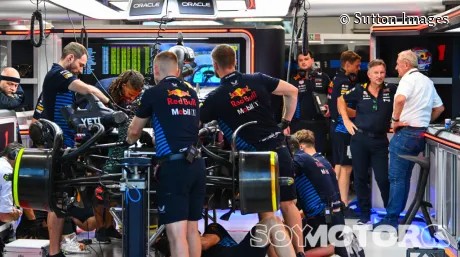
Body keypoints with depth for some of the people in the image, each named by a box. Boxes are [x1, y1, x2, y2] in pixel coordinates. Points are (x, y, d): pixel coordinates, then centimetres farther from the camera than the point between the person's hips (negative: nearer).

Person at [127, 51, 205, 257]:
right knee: (192, 230, 15)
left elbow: (134, 132, 13)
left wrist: (130, 142, 37)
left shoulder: (153, 94, 1)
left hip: (174, 167, -6)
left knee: (177, 234, -8)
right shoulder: (192, 94, 16)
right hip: (197, 165, 6)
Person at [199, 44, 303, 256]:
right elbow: (292, 91, 8)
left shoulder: (215, 98, -6)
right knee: (288, 204, 13)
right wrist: (286, 122, 16)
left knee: (266, 211, 7)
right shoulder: (257, 80, 4)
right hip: (279, 149, 4)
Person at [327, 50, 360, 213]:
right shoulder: (344, 82, -16)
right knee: (346, 167, -7)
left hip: (337, 127, 10)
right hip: (343, 128, -10)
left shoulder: (337, 80, 14)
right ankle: (344, 205, -4)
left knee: (339, 166, 15)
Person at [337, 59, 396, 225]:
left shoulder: (391, 90, -4)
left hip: (380, 141, -1)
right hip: (359, 139, 1)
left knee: (383, 178, 0)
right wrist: (346, 120, 5)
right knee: (360, 178, 8)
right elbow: (341, 100, 14)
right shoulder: (360, 90, 0)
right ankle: (365, 214, 18)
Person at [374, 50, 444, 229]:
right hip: (420, 134, 9)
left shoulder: (408, 78, -11)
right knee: (404, 177, 14)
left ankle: (391, 220, -5)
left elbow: (400, 99, -31)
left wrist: (395, 119, -18)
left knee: (396, 177, -6)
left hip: (405, 132, -9)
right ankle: (396, 214, 18)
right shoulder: (427, 81, 17)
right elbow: (439, 108, 24)